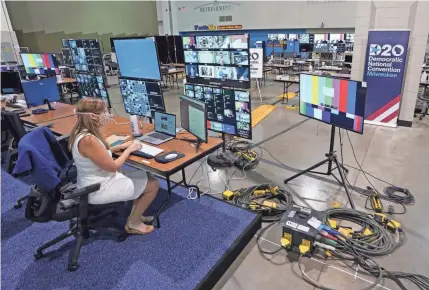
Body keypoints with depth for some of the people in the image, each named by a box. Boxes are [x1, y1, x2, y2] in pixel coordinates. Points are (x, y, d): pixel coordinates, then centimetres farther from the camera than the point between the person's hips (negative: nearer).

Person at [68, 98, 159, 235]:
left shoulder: (81, 131, -2)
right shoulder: (88, 140, -32)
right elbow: (112, 167, -23)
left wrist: (120, 146, 4)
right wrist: (129, 150, -9)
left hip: (95, 182, 10)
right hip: (98, 189, -9)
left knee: (145, 176, 18)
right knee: (153, 184, 0)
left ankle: (135, 214, 27)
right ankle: (133, 224, 16)